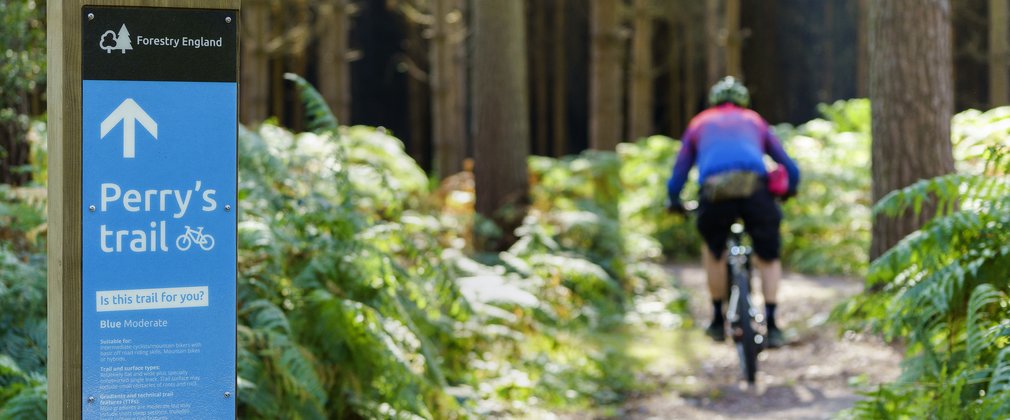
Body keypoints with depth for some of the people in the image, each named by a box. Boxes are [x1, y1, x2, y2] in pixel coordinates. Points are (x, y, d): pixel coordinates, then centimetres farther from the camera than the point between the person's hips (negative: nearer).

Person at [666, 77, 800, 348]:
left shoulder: (699, 124, 30)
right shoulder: (754, 121, 31)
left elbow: (677, 177, 29)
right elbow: (791, 169, 33)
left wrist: (675, 203, 47)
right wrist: (788, 191, 52)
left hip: (715, 192, 0)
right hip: (755, 187, 0)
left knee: (713, 251, 28)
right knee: (769, 257, 19)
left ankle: (718, 321, 29)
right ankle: (771, 324, 8)